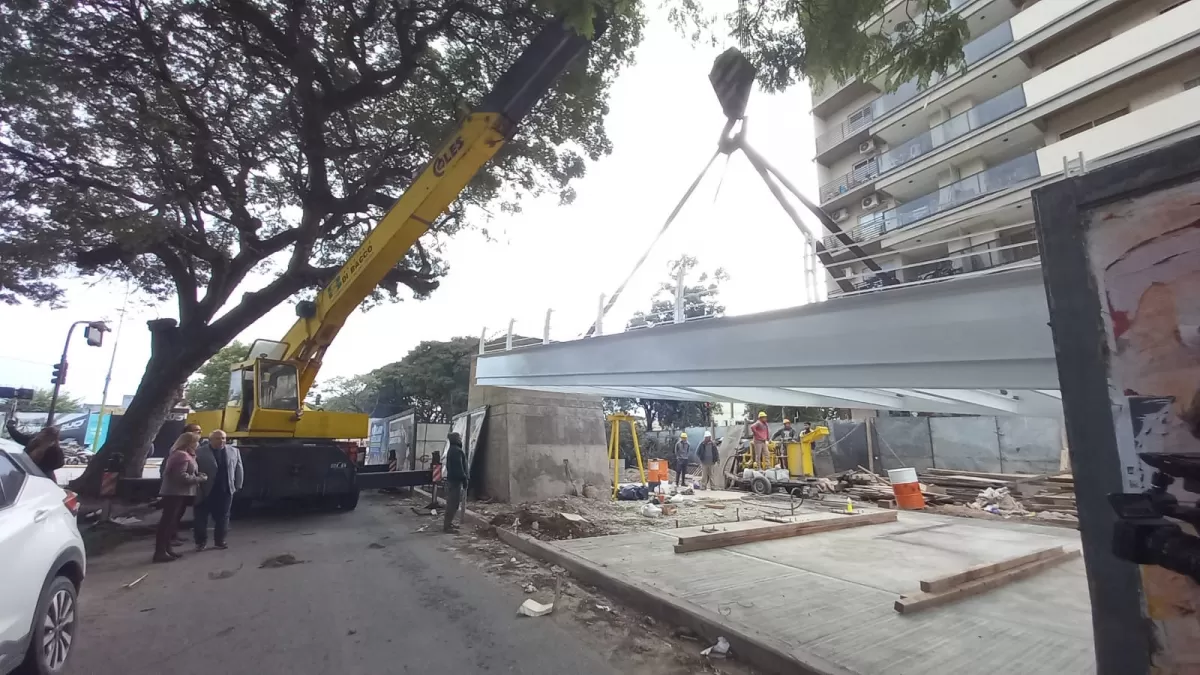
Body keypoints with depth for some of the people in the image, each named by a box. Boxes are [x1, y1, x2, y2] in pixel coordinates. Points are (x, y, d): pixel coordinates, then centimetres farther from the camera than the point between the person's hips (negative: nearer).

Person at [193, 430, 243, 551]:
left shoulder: (234, 451, 7)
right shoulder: (199, 452, -5)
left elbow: (238, 469, 12)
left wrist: (237, 486, 8)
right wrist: (197, 488, -10)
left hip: (225, 491, 3)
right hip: (205, 492, -3)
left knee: (222, 517, 10)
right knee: (200, 517, 5)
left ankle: (219, 540, 21)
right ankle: (201, 541, 18)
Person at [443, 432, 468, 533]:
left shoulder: (451, 450, 16)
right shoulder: (457, 450, -17)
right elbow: (459, 467, -21)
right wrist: (464, 479, -17)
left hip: (451, 478, 11)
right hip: (456, 479, -11)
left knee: (451, 502, 17)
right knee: (453, 503, -7)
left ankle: (448, 523, 24)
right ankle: (447, 526, -5)